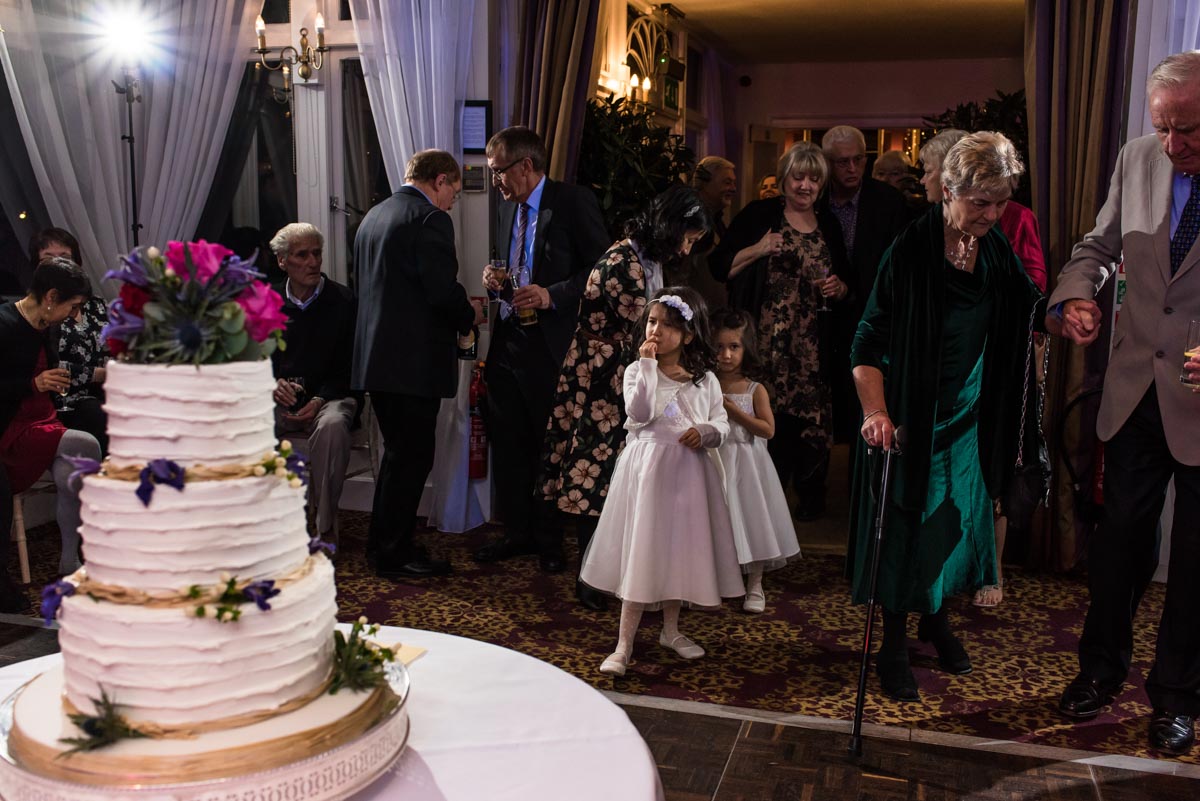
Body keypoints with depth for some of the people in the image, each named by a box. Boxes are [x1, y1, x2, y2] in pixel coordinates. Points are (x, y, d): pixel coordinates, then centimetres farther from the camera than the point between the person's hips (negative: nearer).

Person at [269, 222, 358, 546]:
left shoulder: (343, 301, 0)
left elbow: (350, 365, -1)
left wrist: (320, 401, -16)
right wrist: (273, 384, -9)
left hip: (330, 396, -3)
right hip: (279, 398, 3)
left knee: (332, 426, -37)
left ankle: (325, 524, -22)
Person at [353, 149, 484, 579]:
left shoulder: (374, 216, 16)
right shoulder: (429, 219, -12)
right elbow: (443, 290, -21)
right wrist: (469, 315, 1)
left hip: (376, 357, 9)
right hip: (414, 361, -9)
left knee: (398, 451, 20)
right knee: (412, 457, 1)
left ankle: (383, 541, 29)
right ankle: (394, 554, 9)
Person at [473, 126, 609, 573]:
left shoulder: (573, 202, -9)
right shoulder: (508, 208, 14)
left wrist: (552, 296, -22)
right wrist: (493, 278, 3)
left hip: (549, 345, -7)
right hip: (506, 341, 7)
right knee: (506, 443, 12)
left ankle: (551, 540, 19)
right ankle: (518, 532, 27)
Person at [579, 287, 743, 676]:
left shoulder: (705, 378, 5)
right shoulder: (637, 371, -2)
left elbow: (722, 424, 6)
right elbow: (640, 414, -19)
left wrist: (706, 432, -16)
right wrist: (648, 365, -20)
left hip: (688, 473, 3)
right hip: (647, 470, -3)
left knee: (679, 550, 13)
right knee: (641, 552, -3)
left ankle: (671, 630, 32)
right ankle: (624, 644, 2)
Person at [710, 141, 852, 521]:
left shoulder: (829, 224, 13)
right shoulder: (759, 215, 3)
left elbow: (847, 287, 20)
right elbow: (719, 267, 0)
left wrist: (839, 288, -2)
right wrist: (757, 250, -13)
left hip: (813, 346, 3)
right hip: (765, 343, -3)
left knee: (812, 414, -2)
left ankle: (810, 492, 21)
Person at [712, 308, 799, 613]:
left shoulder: (755, 390, -5)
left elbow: (768, 429, -12)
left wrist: (732, 409, -16)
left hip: (746, 464, -1)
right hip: (714, 461, 1)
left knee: (751, 519, 5)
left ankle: (755, 586, 20)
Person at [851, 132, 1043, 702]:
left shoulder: (998, 250, 0)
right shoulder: (911, 251, -18)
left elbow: (1033, 311, 12)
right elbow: (869, 344, -19)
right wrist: (876, 411, -28)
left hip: (969, 416, 6)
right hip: (911, 417, -6)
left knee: (958, 519, 16)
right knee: (906, 522, 3)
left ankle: (936, 619, 39)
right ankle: (894, 644, 19)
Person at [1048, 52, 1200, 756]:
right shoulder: (1139, 159, 0)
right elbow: (1099, 246, 12)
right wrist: (1074, 296, -10)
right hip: (1136, 392, 3)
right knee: (1120, 536, 14)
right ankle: (1102, 670, 33)